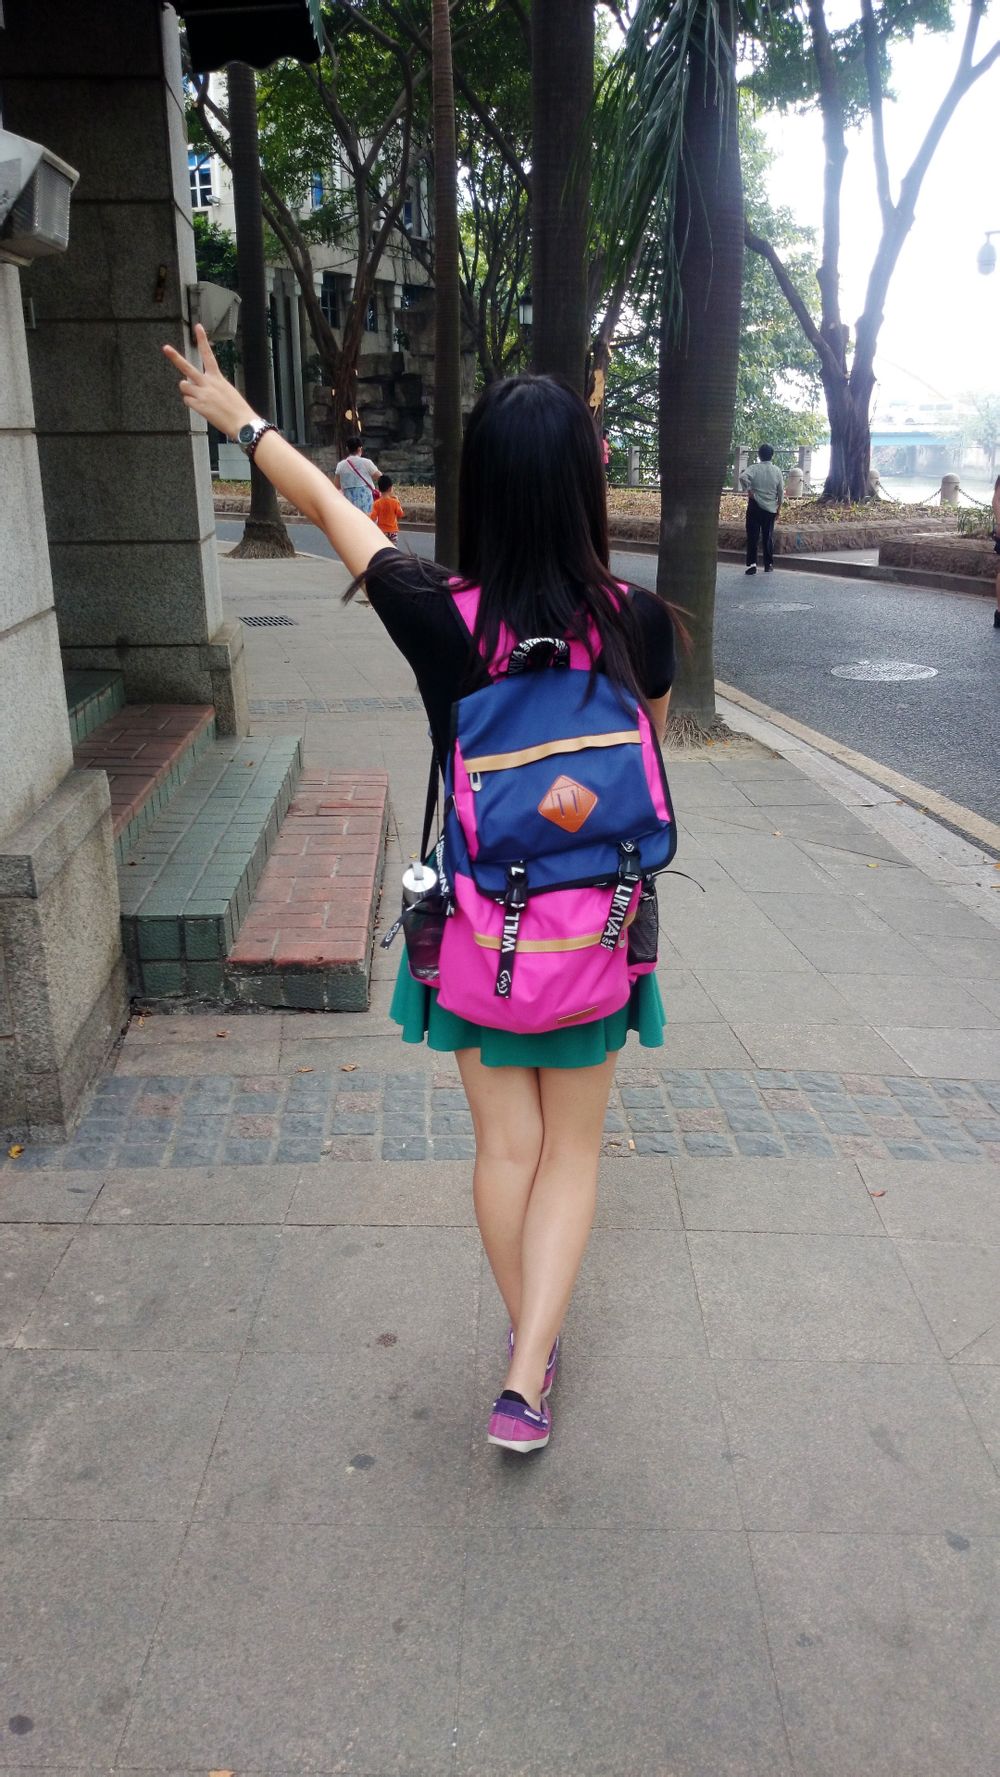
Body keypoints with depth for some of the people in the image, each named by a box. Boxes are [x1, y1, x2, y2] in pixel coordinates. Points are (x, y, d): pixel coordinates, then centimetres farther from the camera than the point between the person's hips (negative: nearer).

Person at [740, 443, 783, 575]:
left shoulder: (754, 468, -8)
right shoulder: (777, 470, 2)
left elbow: (743, 477, -27)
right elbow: (781, 491, 6)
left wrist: (748, 490, -13)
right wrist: (779, 507, 17)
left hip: (755, 506, -3)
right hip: (771, 508, 3)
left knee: (753, 536, 0)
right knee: (768, 537, 10)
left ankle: (752, 564, -8)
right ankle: (769, 565, 13)